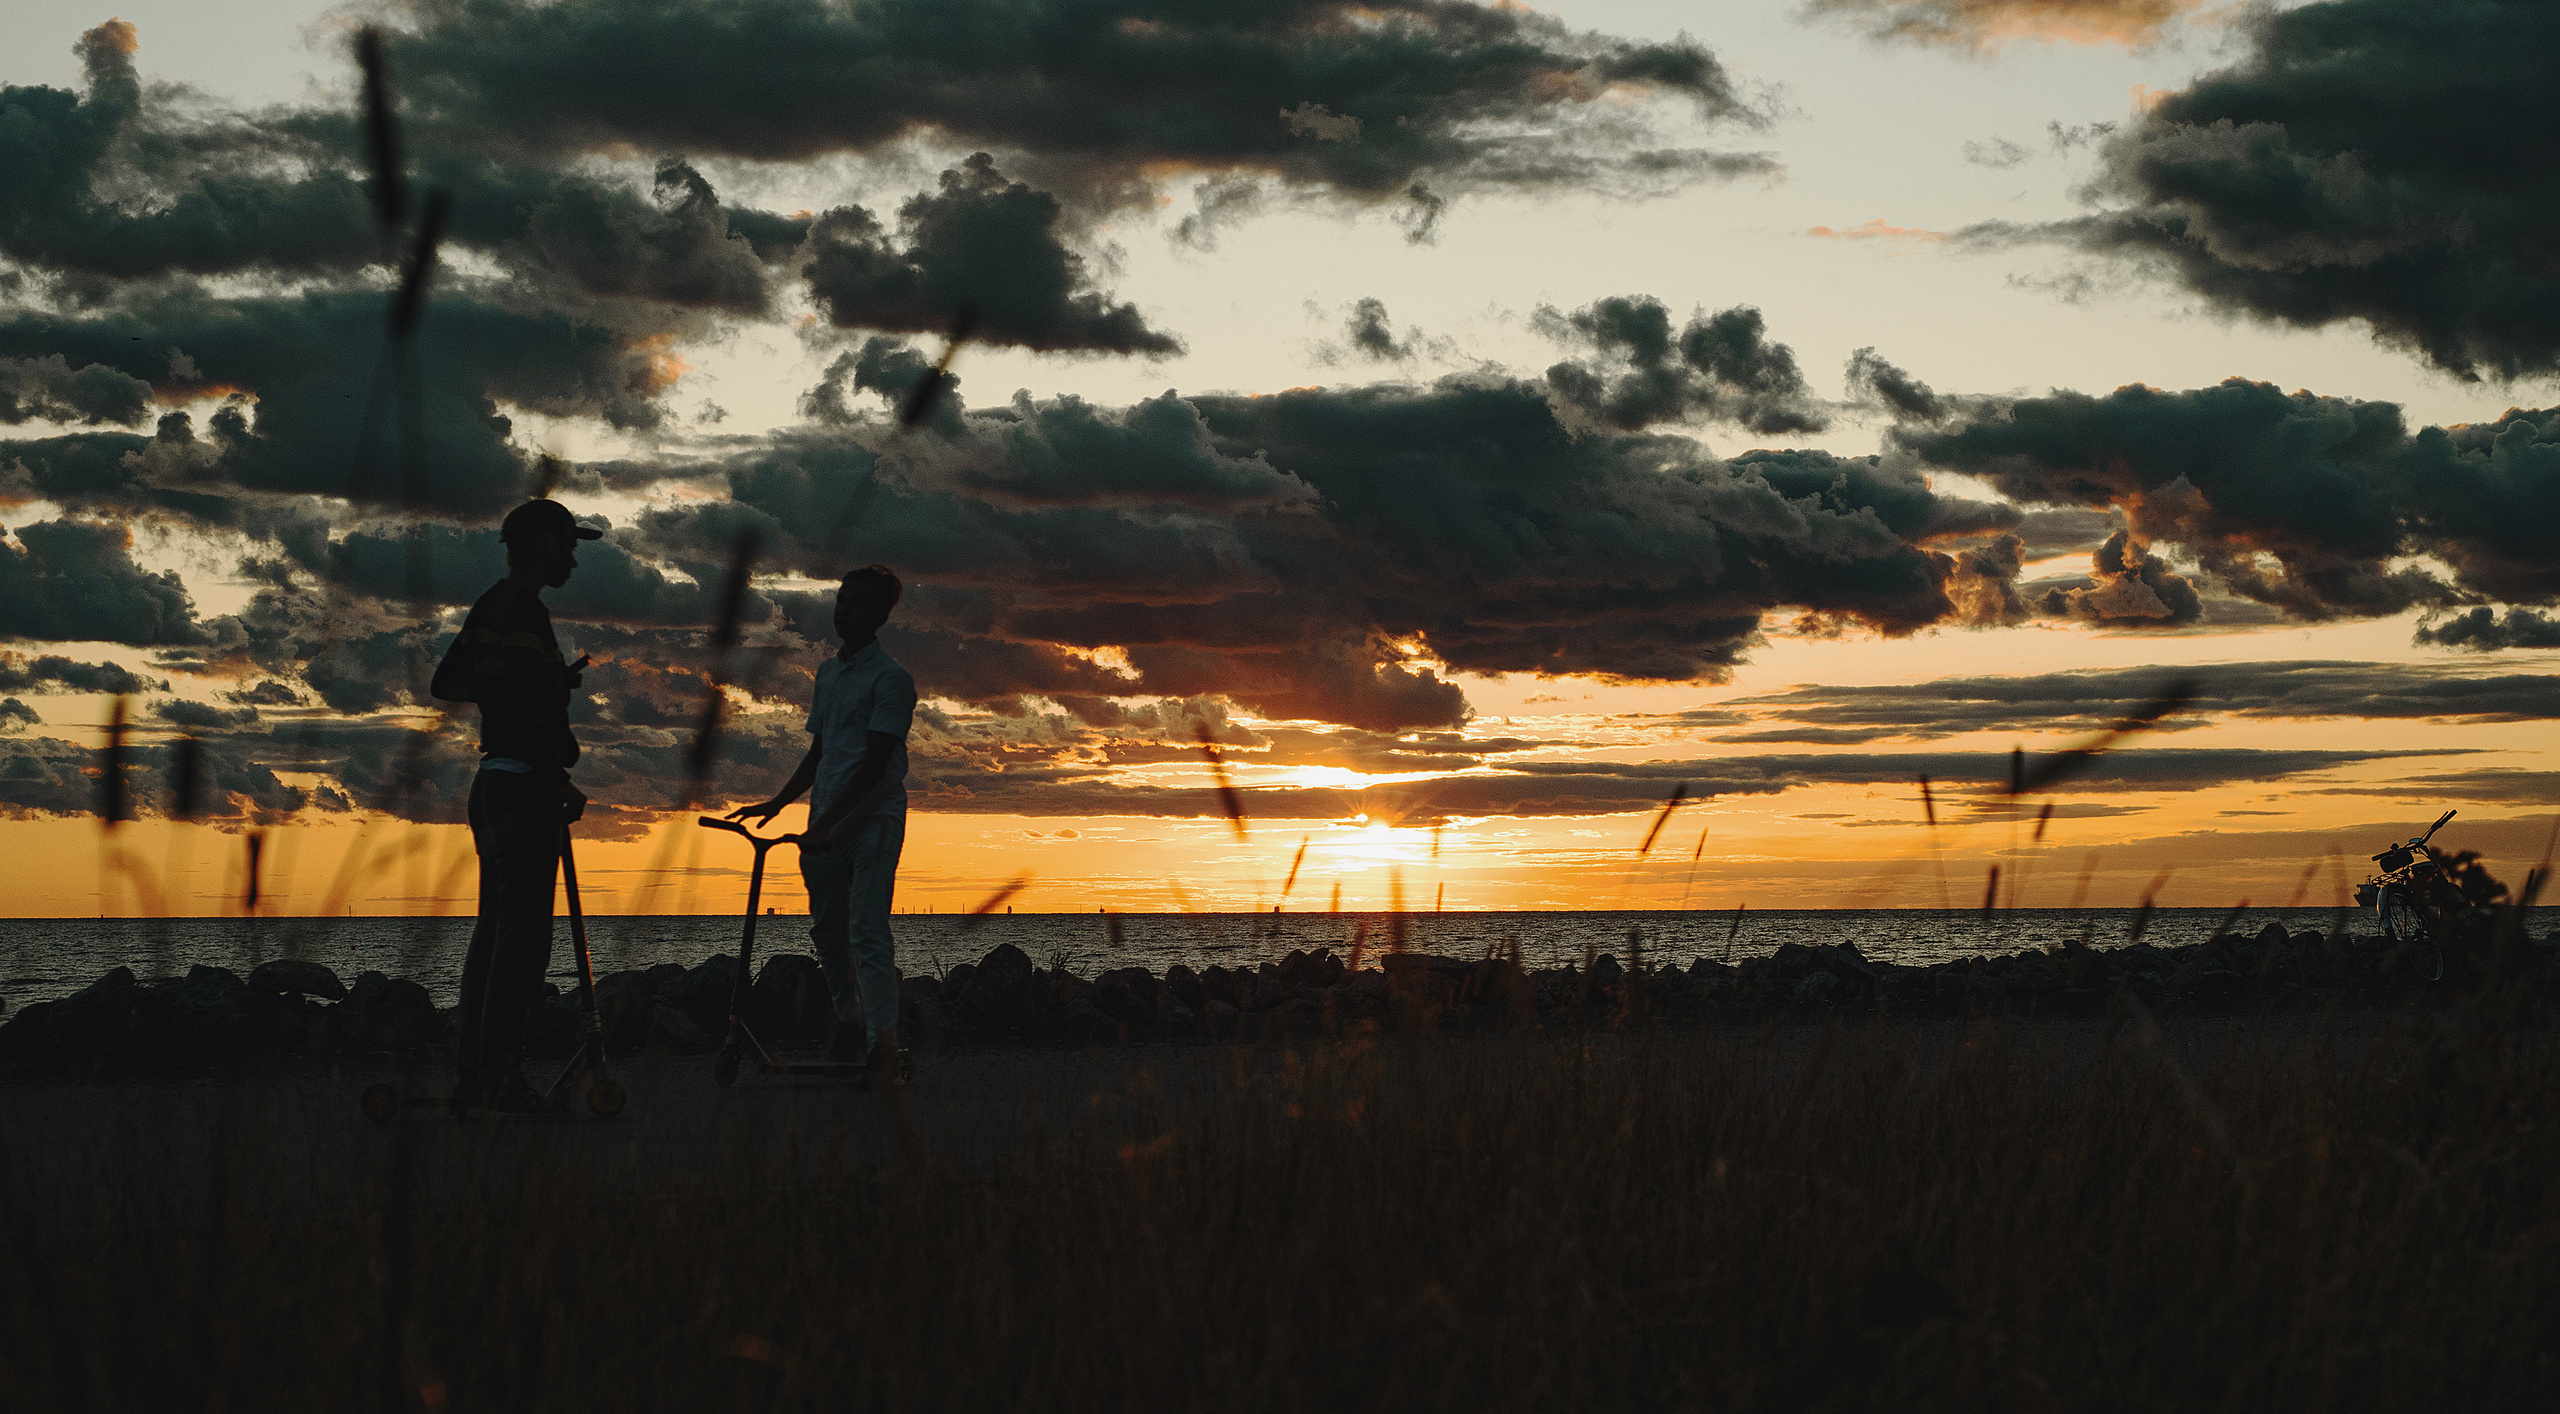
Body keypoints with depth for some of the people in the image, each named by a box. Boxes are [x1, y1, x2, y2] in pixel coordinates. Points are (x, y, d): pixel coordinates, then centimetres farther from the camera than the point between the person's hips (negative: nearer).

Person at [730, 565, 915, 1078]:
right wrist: (777, 803, 17)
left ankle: (883, 1045, -18)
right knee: (827, 930, 10)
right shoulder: (828, 671, 17)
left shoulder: (892, 678, -7)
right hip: (825, 822, 7)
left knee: (867, 930, -15)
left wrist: (827, 823, -21)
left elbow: (874, 763, -15)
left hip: (873, 818, -7)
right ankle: (848, 1024, 24)